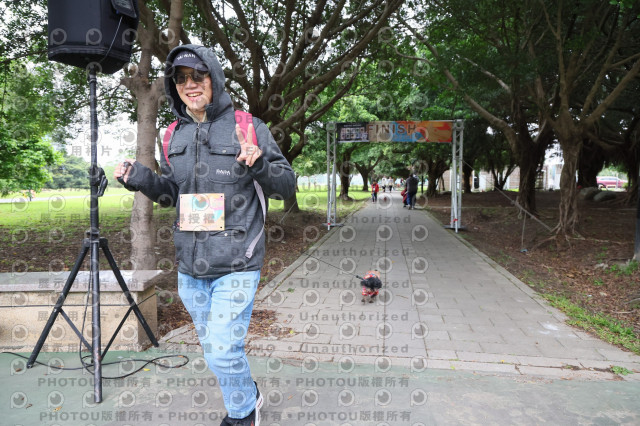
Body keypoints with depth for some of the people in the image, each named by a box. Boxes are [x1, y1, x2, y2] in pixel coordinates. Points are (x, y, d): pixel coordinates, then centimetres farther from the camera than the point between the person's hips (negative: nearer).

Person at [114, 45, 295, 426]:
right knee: (213, 347, 19)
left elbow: (288, 185, -6)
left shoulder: (249, 127, -8)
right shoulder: (175, 136, 7)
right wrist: (141, 178, -2)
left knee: (222, 350, -6)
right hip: (190, 267, 6)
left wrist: (260, 165, -26)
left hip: (236, 265, -5)